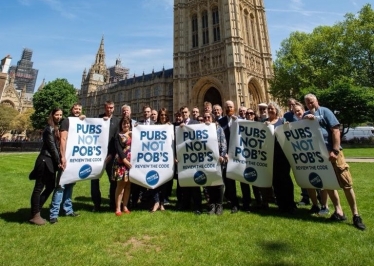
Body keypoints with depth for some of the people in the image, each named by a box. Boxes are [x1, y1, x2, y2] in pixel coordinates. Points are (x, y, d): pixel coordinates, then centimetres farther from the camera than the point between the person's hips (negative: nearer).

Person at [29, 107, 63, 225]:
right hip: (45, 161, -9)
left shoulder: (57, 128, 14)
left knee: (50, 186, 13)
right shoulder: (49, 129, -11)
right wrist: (59, 162, -10)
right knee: (39, 188, 0)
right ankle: (35, 215, 10)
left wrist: (58, 161, 7)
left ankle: (36, 211, 25)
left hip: (51, 161, 9)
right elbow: (52, 147, -13)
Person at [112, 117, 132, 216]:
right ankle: (118, 208, 6)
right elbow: (118, 148, -7)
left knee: (128, 185, 7)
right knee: (121, 184, -2)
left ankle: (125, 206, 17)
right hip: (121, 161, -3)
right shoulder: (118, 135, 5)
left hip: (132, 161, 4)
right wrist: (124, 159, -16)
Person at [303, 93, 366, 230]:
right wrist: (305, 119, -13)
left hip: (332, 151, -4)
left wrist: (335, 150, -16)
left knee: (346, 183, 1)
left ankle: (356, 215, 12)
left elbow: (336, 130, -8)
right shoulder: (306, 115, 13)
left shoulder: (325, 111, 0)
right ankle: (338, 212, 22)